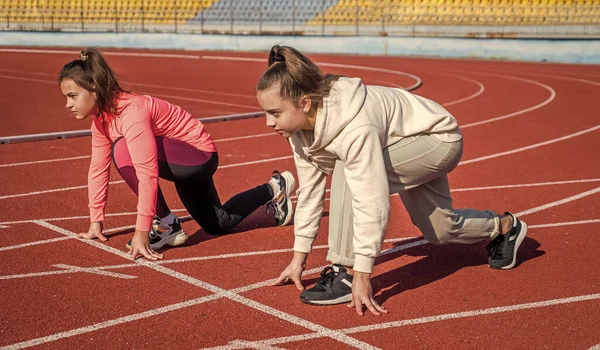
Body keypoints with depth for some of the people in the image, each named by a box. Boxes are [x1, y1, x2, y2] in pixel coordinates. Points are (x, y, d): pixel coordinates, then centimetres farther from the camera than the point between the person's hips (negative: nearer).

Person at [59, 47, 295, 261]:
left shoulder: (132, 113, -32)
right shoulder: (101, 119, -4)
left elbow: (148, 174, -38)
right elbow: (98, 169, 3)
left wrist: (142, 232, -39)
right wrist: (96, 221, 1)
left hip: (200, 155, -10)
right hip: (185, 161, 10)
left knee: (124, 151, -32)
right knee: (219, 224, 25)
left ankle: (166, 226, -17)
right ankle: (273, 189, 44)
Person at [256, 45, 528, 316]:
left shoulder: (354, 128, -42)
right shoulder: (300, 124, -17)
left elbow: (372, 203, -41)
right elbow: (309, 189, -8)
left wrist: (361, 276, -38)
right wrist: (299, 258, -5)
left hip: (439, 140, -8)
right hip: (408, 151, 8)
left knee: (348, 172, -29)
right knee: (439, 231, 20)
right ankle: (502, 227, 50)